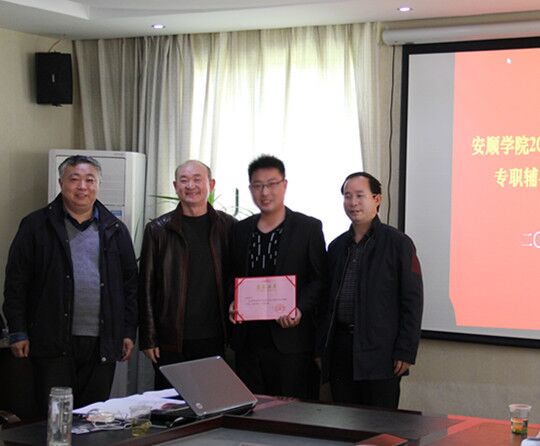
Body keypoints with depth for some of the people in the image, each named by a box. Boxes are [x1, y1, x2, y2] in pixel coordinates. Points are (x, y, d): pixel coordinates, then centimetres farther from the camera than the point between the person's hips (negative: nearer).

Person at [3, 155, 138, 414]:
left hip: (101, 344, 3)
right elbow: (16, 282, 1)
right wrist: (18, 332, -4)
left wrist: (129, 332, 9)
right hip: (53, 343, -2)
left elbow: (130, 283, 14)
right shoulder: (36, 226, 2)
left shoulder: (115, 230, 11)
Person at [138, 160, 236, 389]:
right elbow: (146, 287, 3)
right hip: (171, 342, -1)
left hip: (215, 340, 1)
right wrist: (148, 338, -2)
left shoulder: (227, 227, 6)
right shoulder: (158, 230, 3)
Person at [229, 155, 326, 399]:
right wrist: (233, 303, 1)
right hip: (249, 339, 4)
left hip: (292, 338, -4)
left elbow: (321, 278, -1)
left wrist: (300, 309, -15)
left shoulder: (309, 228, 1)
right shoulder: (241, 230, 15)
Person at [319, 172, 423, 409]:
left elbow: (412, 300, -6)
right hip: (339, 350, 5)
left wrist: (405, 352, -12)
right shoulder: (337, 247, 16)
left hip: (379, 353, -5)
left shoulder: (398, 243, -2)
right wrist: (321, 349, 11)